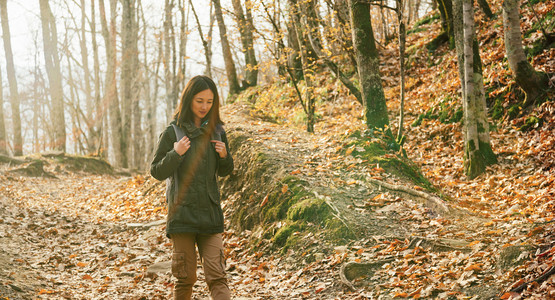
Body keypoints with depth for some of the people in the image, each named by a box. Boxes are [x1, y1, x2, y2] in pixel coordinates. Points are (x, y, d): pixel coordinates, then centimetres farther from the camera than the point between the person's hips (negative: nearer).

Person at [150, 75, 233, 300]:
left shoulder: (216, 131, 7)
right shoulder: (173, 132, -4)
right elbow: (156, 172, -2)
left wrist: (224, 156, -4)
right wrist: (175, 154, -19)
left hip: (210, 214, 3)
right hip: (182, 213, -2)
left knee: (217, 276, -4)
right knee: (186, 277, 4)